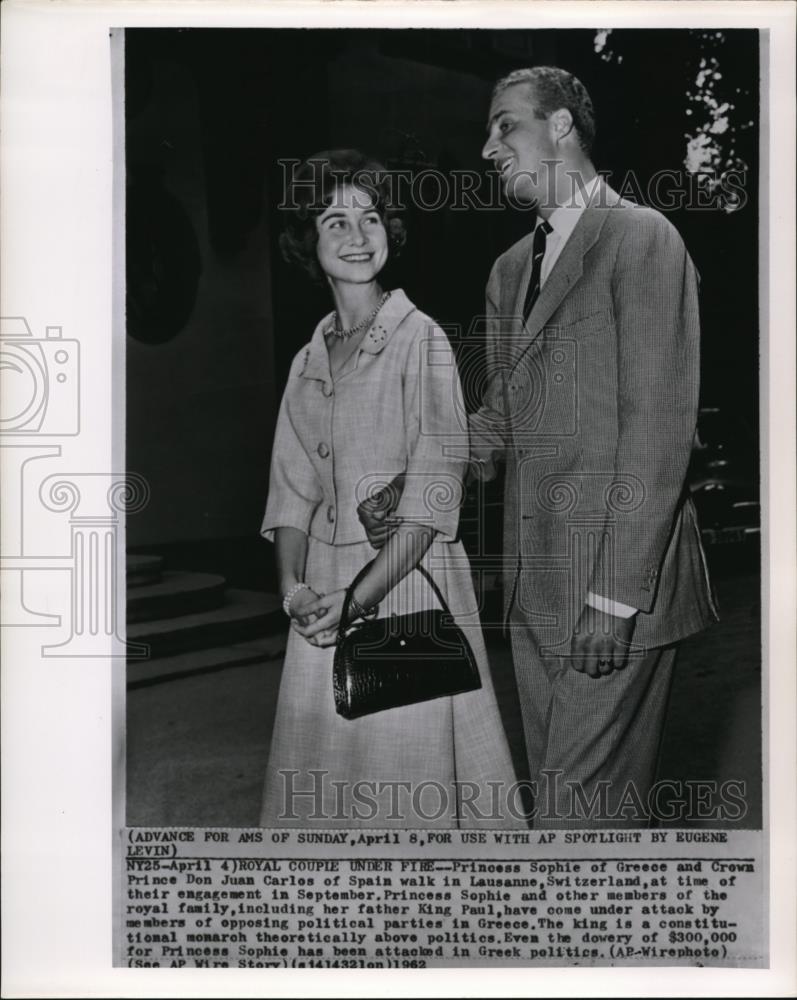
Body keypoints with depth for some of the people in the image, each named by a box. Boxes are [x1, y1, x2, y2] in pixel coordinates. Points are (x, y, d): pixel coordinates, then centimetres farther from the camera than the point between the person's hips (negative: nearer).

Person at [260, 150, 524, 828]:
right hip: (325, 594, 5)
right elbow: (293, 487, 9)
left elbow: (435, 492, -13)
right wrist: (293, 586, -8)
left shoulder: (422, 341, -6)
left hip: (409, 577, -5)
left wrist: (360, 595, -18)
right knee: (326, 749, 12)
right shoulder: (309, 360, 11)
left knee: (411, 754, 2)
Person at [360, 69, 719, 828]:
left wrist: (615, 595, -18)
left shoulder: (641, 238, -6)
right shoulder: (511, 268, 18)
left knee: (578, 806, -4)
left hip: (616, 585, -7)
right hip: (534, 582, 7)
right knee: (578, 794, 14)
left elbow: (659, 428, -14)